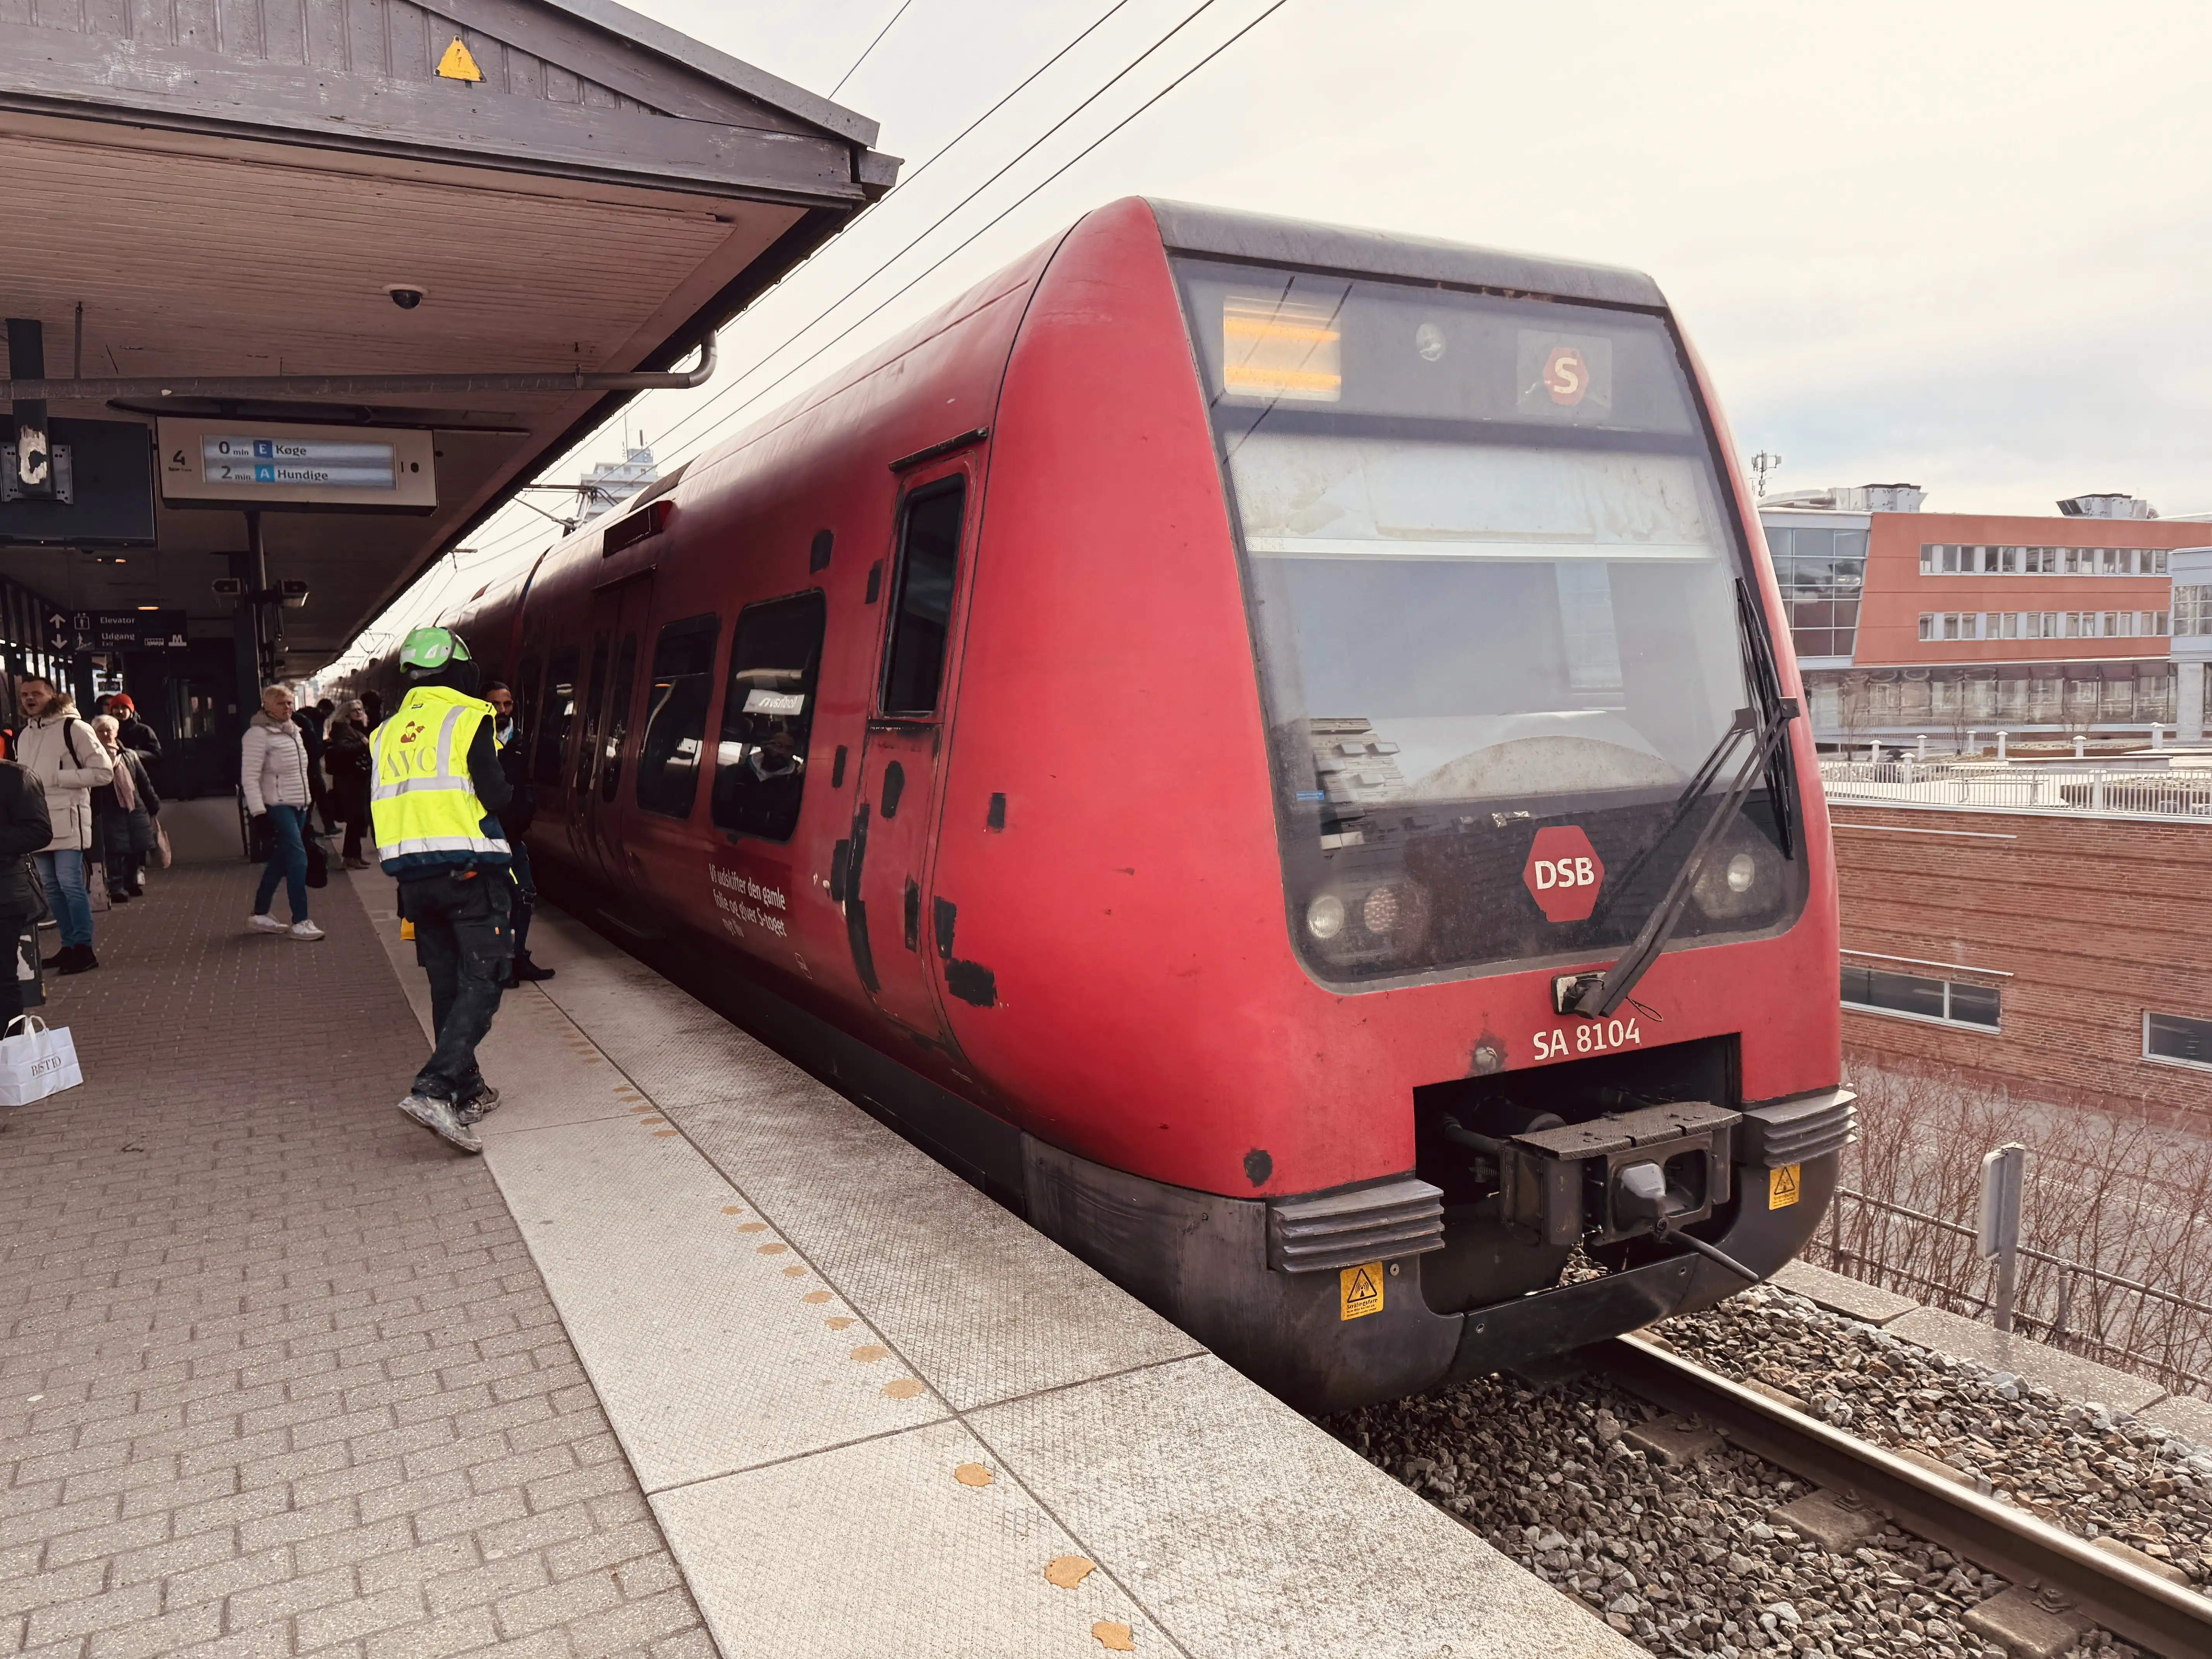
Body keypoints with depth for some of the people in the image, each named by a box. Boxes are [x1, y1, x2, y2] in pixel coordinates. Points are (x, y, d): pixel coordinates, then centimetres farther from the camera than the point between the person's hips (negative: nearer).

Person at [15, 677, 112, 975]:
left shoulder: (73, 728, -6)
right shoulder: (23, 735, 15)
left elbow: (103, 772, -11)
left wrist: (56, 777, -15)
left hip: (67, 819, -7)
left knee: (71, 884, -9)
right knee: (51, 887, 10)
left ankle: (84, 948, -4)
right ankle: (69, 945, 18)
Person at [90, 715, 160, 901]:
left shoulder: (130, 756, 9)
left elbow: (144, 783, 14)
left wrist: (154, 806, 13)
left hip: (136, 810, 5)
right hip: (110, 813, -5)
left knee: (137, 849, 10)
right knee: (115, 851, -6)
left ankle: (132, 883, 24)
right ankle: (116, 887, -1)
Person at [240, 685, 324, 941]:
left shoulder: (294, 731, 15)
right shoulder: (259, 734, -11)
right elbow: (250, 776, -16)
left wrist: (308, 800, 22)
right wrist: (258, 812, -21)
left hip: (298, 805, 8)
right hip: (277, 807, -8)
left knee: (281, 860, 13)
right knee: (298, 860, -15)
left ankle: (260, 914, 24)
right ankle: (300, 922, -14)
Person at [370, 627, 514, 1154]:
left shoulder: (388, 732, 15)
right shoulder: (468, 719, -5)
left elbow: (383, 807, 14)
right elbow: (495, 798, -11)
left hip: (413, 875, 7)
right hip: (469, 872, -7)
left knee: (447, 985, 14)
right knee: (481, 983, -6)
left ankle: (468, 1091, 20)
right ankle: (433, 1090, -20)